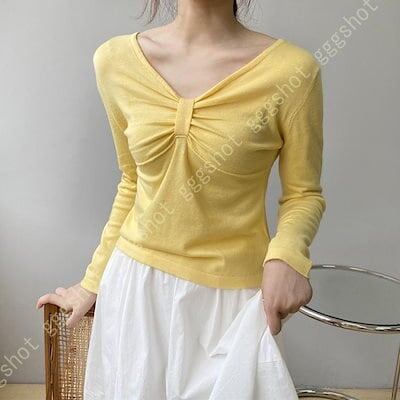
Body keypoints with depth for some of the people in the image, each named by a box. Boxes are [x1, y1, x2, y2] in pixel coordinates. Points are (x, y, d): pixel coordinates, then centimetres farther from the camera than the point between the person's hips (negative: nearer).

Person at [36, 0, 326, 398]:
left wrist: (286, 254, -25)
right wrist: (93, 282, 12)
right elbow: (132, 184, 7)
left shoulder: (291, 69, -14)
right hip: (136, 282, 3)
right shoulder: (115, 59, -4)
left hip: (231, 293, -2)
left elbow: (303, 194, -4)